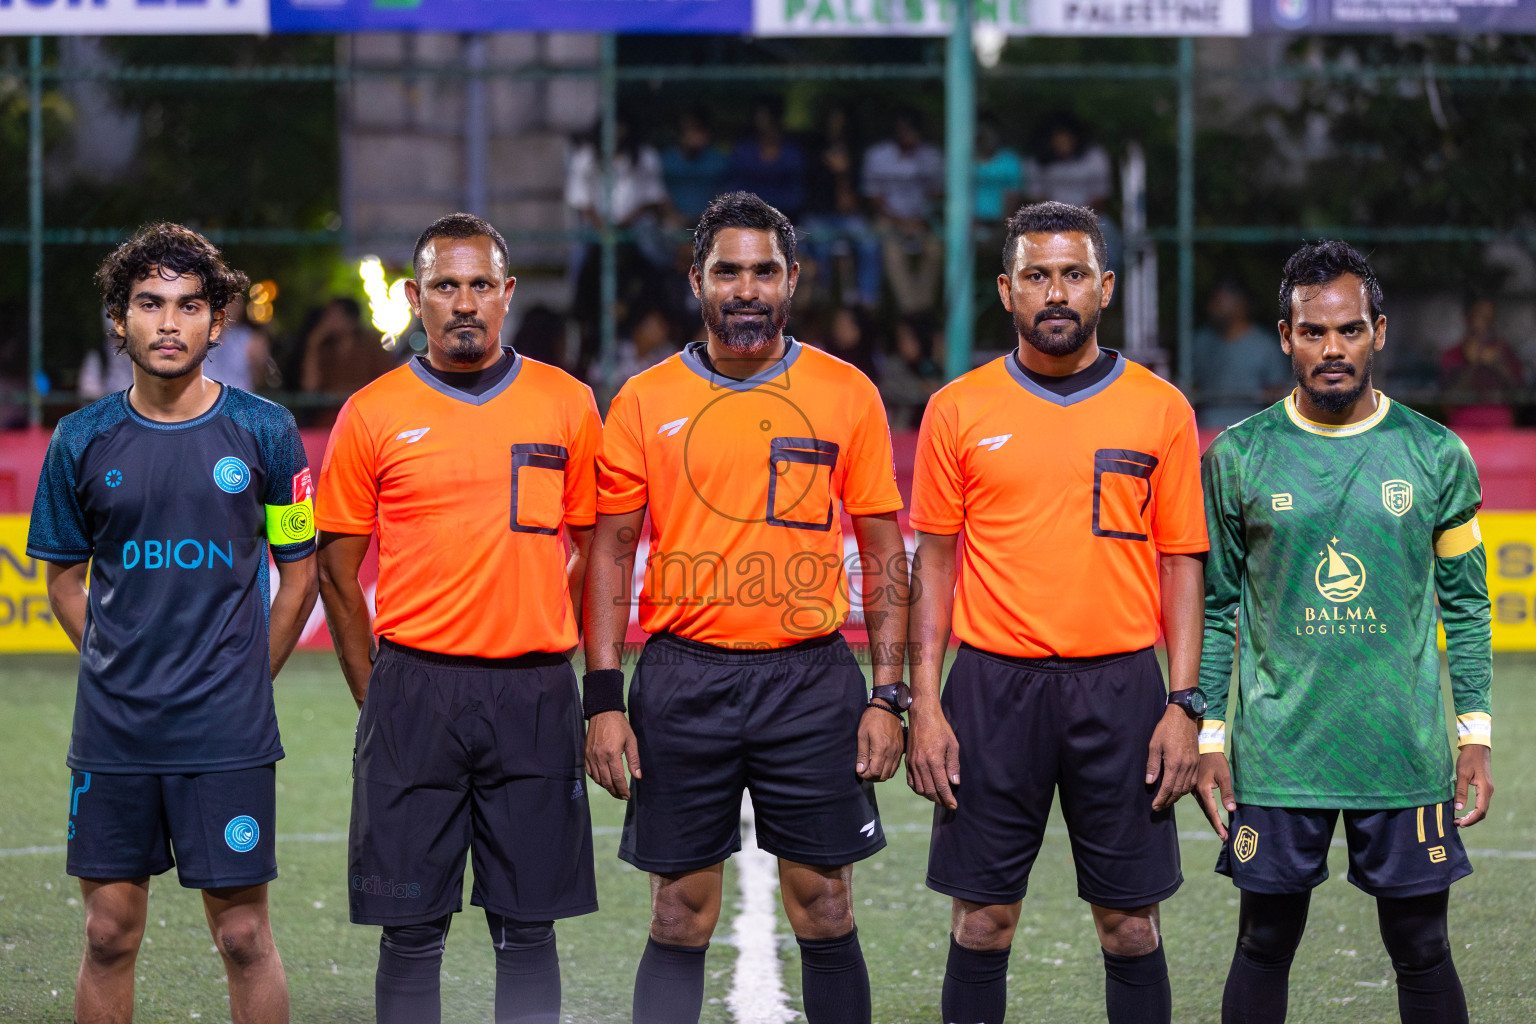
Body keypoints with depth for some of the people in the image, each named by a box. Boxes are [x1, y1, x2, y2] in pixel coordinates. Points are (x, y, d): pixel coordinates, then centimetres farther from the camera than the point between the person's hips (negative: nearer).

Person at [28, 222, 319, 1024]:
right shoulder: (83, 441, 4)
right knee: (109, 935, 6)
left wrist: (246, 680, 4)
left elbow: (300, 573, 6)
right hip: (112, 734, 2)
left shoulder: (262, 433, -1)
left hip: (227, 734, -2)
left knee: (242, 933, 0)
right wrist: (118, 673, 5)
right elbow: (64, 580, 13)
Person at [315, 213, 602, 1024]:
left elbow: (593, 552, 13)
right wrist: (379, 697, 4)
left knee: (527, 928, 4)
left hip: (534, 694, 1)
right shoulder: (373, 415, 3)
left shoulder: (567, 404, 6)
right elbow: (337, 567, 8)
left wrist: (541, 661, 8)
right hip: (416, 692, -1)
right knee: (411, 930, 1)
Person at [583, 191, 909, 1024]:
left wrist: (887, 696, -1)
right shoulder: (646, 401, 4)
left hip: (810, 678, 0)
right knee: (680, 918, 4)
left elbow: (883, 551, 6)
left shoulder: (846, 394, 3)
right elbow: (610, 553, 5)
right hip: (684, 681, 0)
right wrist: (604, 700, -3)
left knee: (824, 914, 3)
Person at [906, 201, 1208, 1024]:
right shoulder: (959, 410, 4)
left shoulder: (1160, 409, 4)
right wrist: (924, 702, -2)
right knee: (983, 920, 3)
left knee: (1130, 923, 4)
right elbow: (933, 561, 7)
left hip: (1121, 688, 0)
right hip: (995, 688, 0)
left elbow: (1182, 563, 6)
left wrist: (1184, 705, -3)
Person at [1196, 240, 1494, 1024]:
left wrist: (1475, 733, 3)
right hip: (1276, 750, 0)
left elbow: (1466, 607, 8)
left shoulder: (1435, 457, 3)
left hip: (1406, 753, 0)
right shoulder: (1239, 458, 2)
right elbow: (1214, 609, 7)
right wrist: (1209, 734, 2)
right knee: (1265, 945, 4)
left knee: (1421, 949, 4)